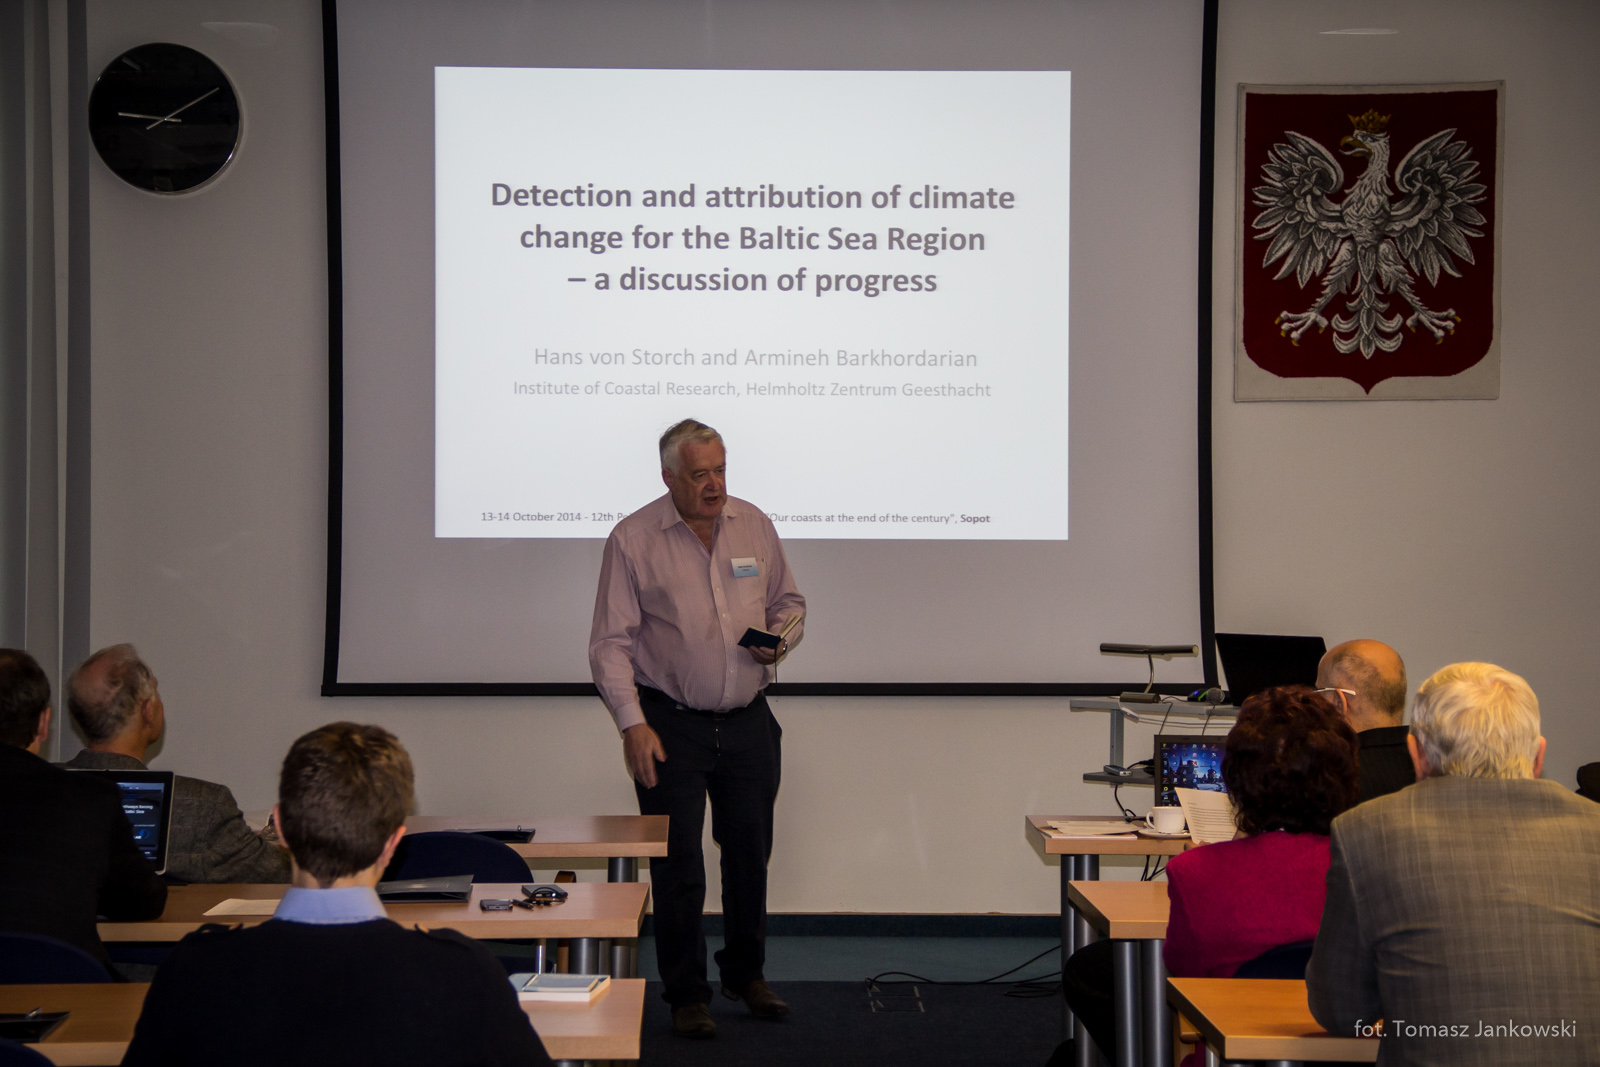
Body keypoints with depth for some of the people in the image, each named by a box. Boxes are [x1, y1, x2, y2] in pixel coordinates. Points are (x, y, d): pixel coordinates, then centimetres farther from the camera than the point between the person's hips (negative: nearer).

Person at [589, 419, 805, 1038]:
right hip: (671, 724, -4)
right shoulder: (632, 539, -7)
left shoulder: (754, 525, 5)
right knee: (677, 864, -1)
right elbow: (611, 642, -9)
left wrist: (781, 638, -6)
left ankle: (746, 975, 31)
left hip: (748, 723, 4)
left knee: (750, 854, 13)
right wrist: (632, 724, -17)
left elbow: (789, 602, 17)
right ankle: (687, 995, 12)